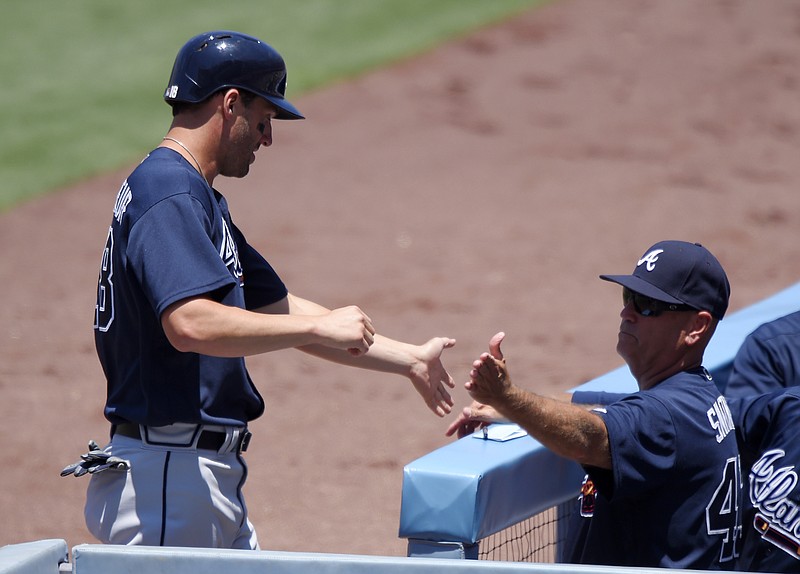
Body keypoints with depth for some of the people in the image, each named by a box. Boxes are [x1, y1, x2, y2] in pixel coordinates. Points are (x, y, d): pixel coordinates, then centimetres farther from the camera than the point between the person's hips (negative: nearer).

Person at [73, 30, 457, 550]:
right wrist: (321, 326, -23)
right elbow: (191, 324, -30)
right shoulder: (169, 196, -15)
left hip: (211, 475, 11)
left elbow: (279, 310, 23)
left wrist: (409, 359, 21)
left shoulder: (198, 198, 20)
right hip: (166, 477, -11)